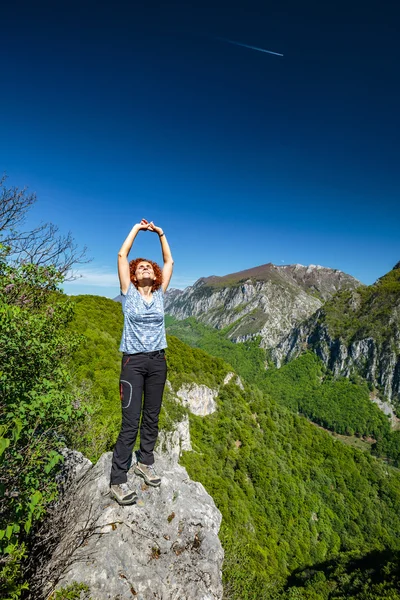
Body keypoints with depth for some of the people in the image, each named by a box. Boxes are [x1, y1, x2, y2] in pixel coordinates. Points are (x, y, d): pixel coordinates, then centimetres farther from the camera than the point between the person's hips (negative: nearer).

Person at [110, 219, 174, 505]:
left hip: (158, 361, 4)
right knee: (130, 422, -4)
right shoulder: (129, 293, 0)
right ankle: (118, 481, 8)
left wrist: (161, 234, 13)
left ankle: (145, 462, 31)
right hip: (134, 362, -3)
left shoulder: (160, 294, 8)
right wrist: (137, 228, 2)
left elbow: (169, 262, 13)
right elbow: (122, 256, -4)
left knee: (152, 417, 13)